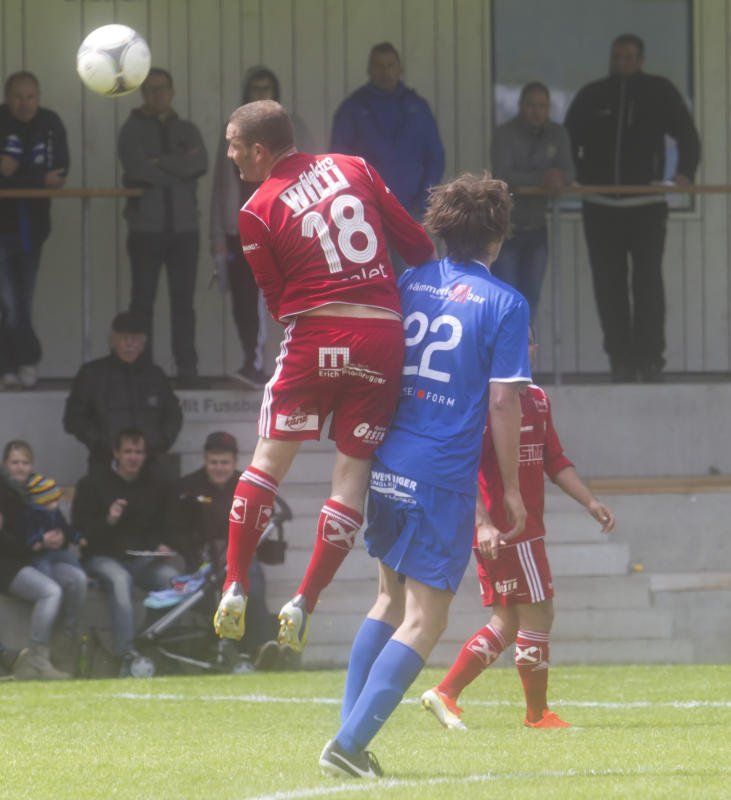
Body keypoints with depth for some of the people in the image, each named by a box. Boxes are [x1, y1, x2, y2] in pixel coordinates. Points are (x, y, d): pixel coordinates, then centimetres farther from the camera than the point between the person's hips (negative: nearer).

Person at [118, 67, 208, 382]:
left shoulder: (187, 131, 14)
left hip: (184, 227, 2)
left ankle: (187, 368, 1)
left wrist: (160, 163, -10)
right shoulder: (133, 130, 5)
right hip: (146, 228, -2)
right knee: (143, 300, -4)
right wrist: (179, 170, -5)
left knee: (183, 301, 0)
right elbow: (136, 167, -12)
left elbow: (200, 164, -5)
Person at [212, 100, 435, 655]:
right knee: (353, 471, 5)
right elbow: (417, 244, 11)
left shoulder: (258, 212, -1)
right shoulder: (353, 169, 9)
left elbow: (277, 302, 5)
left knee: (270, 458, 10)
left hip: (315, 338, -2)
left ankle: (235, 588, 6)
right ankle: (304, 604, 1)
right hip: (383, 336, 2)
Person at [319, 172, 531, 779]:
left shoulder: (408, 284, 10)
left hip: (387, 469, 6)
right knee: (424, 620, -1)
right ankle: (350, 745, -11)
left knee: (392, 599, 21)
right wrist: (511, 490, -2)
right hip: (444, 479, -6)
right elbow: (503, 403, -9)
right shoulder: (504, 304, -6)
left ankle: (351, 740, 15)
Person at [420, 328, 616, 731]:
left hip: (526, 527, 10)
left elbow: (555, 461, 22)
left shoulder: (536, 399, 15)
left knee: (508, 622, 12)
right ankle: (537, 714, 5)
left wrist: (591, 502, 13)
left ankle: (444, 693, 15)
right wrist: (485, 524, -28)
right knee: (537, 613, -5)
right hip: (502, 528, -10)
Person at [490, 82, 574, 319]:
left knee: (531, 297, 7)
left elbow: (568, 173, -4)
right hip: (506, 226, -5)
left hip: (536, 226, 5)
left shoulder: (557, 135, 6)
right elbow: (502, 176, -22)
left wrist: (559, 178, -29)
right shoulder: (505, 135, -9)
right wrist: (540, 179, -33)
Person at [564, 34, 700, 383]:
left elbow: (687, 135, 3)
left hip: (647, 206, -2)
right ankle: (621, 358, 6)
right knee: (608, 285, 1)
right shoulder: (591, 97, 8)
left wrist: (685, 172, -14)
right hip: (600, 207, 2)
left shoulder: (659, 92, 2)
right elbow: (568, 142, 14)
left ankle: (649, 356, -4)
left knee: (648, 281, -8)